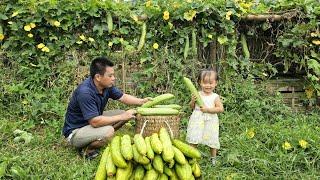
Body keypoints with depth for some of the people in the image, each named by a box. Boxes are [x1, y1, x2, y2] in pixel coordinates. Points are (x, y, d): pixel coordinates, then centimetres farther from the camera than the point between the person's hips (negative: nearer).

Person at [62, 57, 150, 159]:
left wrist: (141, 101, -12)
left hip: (93, 120, 9)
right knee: (108, 132, -32)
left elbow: (123, 97, 5)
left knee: (124, 113, 0)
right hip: (75, 132, -9)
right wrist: (121, 117, -29)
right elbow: (95, 122, -34)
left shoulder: (106, 85, -8)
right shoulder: (84, 92, -33)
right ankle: (86, 149, -3)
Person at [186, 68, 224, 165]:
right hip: (197, 121, 1)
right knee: (193, 140, 6)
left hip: (210, 122, -1)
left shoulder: (215, 97, -5)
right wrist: (192, 101, -13)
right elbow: (192, 107, 8)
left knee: (212, 140, 9)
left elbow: (221, 109, -13)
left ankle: (213, 157, 27)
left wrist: (208, 109, -20)